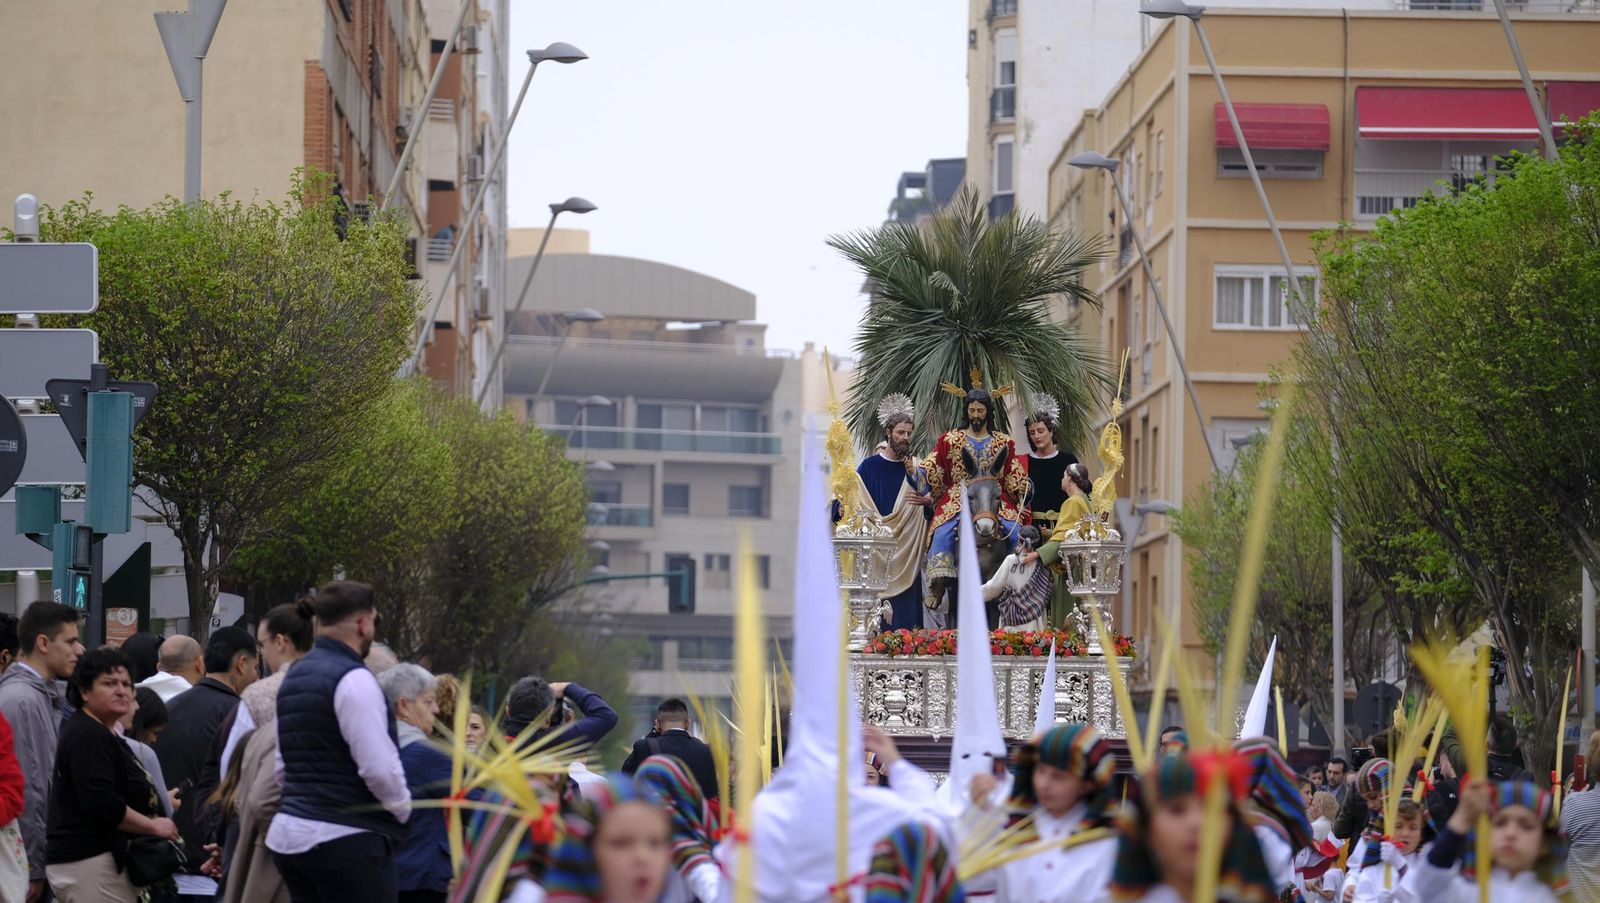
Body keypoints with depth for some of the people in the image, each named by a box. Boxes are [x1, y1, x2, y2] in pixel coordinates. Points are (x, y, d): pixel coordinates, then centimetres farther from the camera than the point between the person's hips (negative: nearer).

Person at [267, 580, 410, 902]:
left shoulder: (293, 679, 16)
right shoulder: (354, 680, -13)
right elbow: (379, 767, -17)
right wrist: (403, 811, 0)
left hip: (291, 832, 9)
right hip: (347, 839, -9)